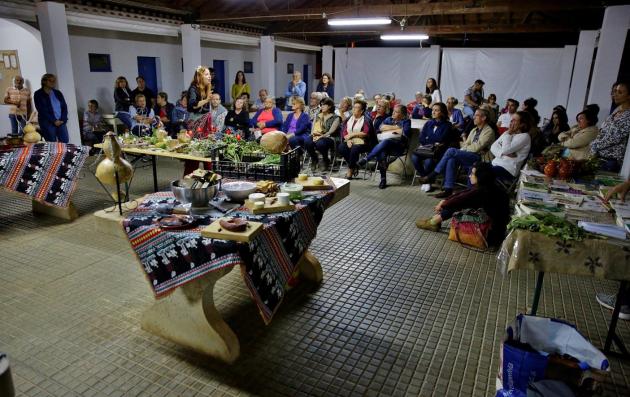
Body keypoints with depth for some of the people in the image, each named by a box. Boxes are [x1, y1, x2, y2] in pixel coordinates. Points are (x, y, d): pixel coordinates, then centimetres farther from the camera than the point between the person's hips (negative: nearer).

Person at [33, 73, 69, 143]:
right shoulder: (38, 94, 1)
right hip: (47, 123, -4)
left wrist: (63, 119, -4)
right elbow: (42, 110, -7)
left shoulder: (58, 93, 15)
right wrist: (54, 121, -13)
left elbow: (64, 107, 10)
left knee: (65, 141, -3)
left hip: (60, 122, 4)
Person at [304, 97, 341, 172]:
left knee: (320, 143, -38)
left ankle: (326, 161, -7)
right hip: (316, 136, 4)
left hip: (328, 138, -4)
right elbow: (313, 128, 13)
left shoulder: (335, 118, 3)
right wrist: (313, 133, -10)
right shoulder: (318, 116, 20)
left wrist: (321, 136, -23)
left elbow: (331, 131, -9)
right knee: (307, 141, -29)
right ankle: (314, 160, -2)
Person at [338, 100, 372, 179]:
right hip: (349, 141, 5)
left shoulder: (366, 120, 2)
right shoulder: (349, 119, 18)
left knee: (354, 149, -36)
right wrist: (348, 140, -9)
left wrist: (352, 134, -10)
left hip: (361, 142, -5)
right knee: (340, 148, -26)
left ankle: (350, 169, -13)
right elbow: (344, 131, 10)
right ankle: (354, 166, -7)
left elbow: (366, 133, -11)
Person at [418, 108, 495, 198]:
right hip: (468, 157, 7)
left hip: (479, 158, -7)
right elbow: (466, 144, 18)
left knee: (451, 151, -24)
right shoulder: (474, 130, 24)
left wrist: (462, 150, -5)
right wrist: (460, 151, -3)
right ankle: (448, 189, -29)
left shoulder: (488, 131, -2)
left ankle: (432, 176, -18)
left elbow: (477, 147, -13)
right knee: (451, 159, -26)